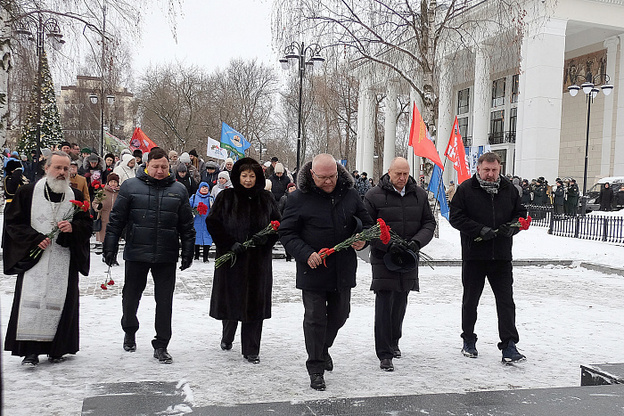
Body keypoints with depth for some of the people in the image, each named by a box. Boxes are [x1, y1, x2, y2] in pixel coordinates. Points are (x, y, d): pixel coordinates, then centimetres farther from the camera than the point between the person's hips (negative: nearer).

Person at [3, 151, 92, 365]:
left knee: (60, 302, 2)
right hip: (33, 256, -2)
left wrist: (73, 227, -11)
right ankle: (30, 351, -1)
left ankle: (57, 349, 14)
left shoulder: (76, 197, 9)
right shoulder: (27, 193, 3)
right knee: (32, 300, -8)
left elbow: (87, 224, 11)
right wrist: (35, 238, -9)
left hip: (65, 259, 2)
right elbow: (12, 221, 3)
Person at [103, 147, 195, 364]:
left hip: (167, 256, 1)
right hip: (136, 254, 0)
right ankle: (129, 332, 41)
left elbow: (187, 226, 9)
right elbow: (116, 220, 2)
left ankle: (161, 346, 15)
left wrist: (188, 253, 7)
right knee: (131, 296, 14)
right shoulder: (130, 186, 0)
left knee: (165, 302, 3)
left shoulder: (179, 190, 5)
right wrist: (110, 248, -1)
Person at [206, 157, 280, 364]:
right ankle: (227, 336, 36)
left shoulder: (266, 199, 7)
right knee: (231, 298, 5)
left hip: (258, 260, 1)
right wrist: (230, 244, -12)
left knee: (255, 302, 1)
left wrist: (267, 238, -7)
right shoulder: (226, 197, 1)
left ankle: (251, 350, 11)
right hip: (231, 258, -1)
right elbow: (212, 223, -2)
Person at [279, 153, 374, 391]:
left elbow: (366, 223, 14)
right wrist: (306, 254, -20)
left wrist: (362, 240, -8)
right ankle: (316, 368, 16)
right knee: (315, 318, 2)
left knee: (340, 314, 17)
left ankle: (323, 348, 45)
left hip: (343, 270, 4)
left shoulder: (350, 195, 3)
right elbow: (287, 233, -6)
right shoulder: (299, 198, -8)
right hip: (313, 271, -4)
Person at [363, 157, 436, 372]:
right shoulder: (374, 195, -7)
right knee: (384, 303, -9)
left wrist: (416, 242, -11)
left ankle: (394, 342, 37)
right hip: (383, 256, -4)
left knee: (400, 302, 17)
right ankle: (384, 354, -4)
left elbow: (429, 223, 8)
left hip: (408, 257, 4)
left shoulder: (419, 194, 6)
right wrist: (389, 244, -19)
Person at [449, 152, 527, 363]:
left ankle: (509, 347, 1)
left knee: (506, 301, -3)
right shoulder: (466, 189, -3)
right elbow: (456, 217, -6)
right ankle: (468, 341, 27)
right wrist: (480, 230, -18)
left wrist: (512, 227, -7)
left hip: (501, 256, 2)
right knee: (470, 300, 11)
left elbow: (521, 213, 15)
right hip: (473, 255, -1)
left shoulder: (509, 189, 7)